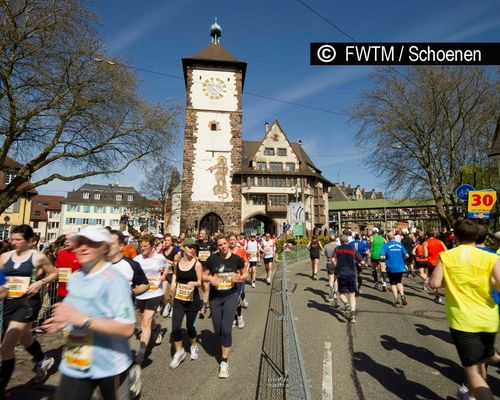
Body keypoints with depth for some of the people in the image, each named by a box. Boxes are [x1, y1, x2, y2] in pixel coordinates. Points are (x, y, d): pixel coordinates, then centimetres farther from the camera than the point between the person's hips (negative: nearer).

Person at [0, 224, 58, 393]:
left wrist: (40, 282, -13)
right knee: (24, 338, 24)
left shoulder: (38, 257, -7)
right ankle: (43, 361, 49)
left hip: (28, 302, -6)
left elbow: (54, 273, 3)